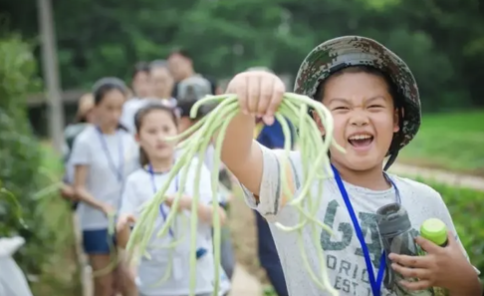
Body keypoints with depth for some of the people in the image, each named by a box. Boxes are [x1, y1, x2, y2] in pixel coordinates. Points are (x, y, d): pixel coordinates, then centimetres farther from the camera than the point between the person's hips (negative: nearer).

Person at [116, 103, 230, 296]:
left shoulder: (195, 169, -2)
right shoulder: (136, 181, -1)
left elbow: (220, 218, -8)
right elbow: (127, 243, -4)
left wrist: (190, 203, -26)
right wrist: (122, 226, -27)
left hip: (198, 280, 0)